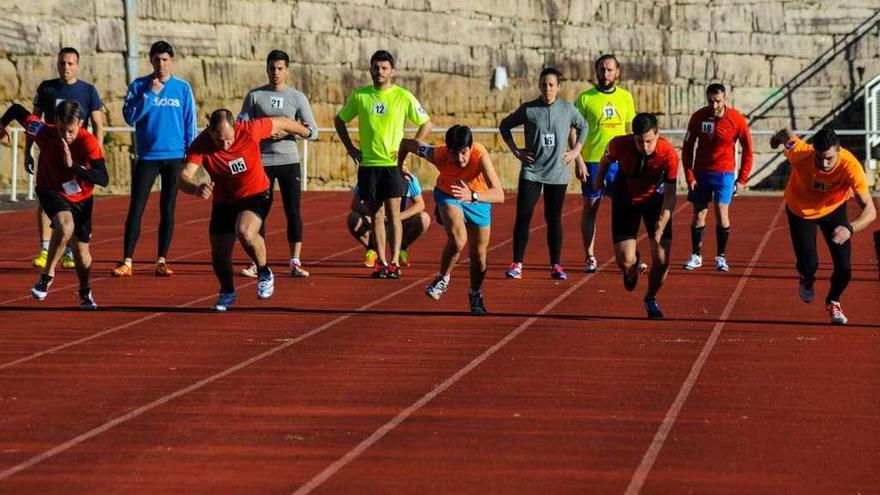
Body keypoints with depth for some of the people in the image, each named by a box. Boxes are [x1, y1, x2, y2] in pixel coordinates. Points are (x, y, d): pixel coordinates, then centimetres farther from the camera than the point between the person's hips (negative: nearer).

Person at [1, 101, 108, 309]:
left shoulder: (89, 143, -27)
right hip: (51, 191, -1)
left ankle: (85, 292, 37)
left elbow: (103, 179, -37)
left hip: (81, 198, 1)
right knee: (65, 227, -33)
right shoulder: (45, 132, -23)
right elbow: (17, 109, -7)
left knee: (81, 251, 8)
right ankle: (47, 275, -15)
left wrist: (73, 165, -46)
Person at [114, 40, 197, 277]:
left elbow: (190, 123, 6)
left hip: (174, 157, 1)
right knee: (136, 209, -5)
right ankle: (127, 262, -5)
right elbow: (130, 117, -6)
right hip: (147, 157, -1)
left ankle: (162, 261, 11)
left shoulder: (183, 88, 5)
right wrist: (150, 94, -13)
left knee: (167, 210, 5)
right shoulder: (139, 86, 3)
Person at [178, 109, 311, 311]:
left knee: (245, 232, -32)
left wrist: (304, 132, 13)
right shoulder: (201, 145, -23)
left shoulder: (250, 131, -25)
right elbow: (184, 177, -33)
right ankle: (227, 292, 39)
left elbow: (281, 122, -7)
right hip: (223, 202, 3)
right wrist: (197, 189, -57)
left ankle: (264, 273, -3)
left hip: (256, 195, -3)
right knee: (219, 255, 6)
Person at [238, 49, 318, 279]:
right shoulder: (254, 96, 6)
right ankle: (256, 263, 6)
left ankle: (295, 262, 4)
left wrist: (304, 129, -17)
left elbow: (313, 131, 6)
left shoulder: (297, 97, 7)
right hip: (261, 161, 0)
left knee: (293, 211, -1)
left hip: (289, 160, 0)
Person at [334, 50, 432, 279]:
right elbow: (339, 120, 18)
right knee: (375, 215, 4)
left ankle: (394, 262, -7)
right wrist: (350, 147, 9)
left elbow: (426, 123, 6)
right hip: (368, 164, 2)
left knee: (393, 213, -8)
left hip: (393, 163, -2)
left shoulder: (403, 96, -1)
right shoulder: (359, 96, 5)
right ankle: (381, 262, 7)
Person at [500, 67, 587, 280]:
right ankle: (517, 264, -3)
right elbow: (505, 125, 11)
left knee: (554, 219, 6)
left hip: (558, 174, 1)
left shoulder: (568, 109, 2)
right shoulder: (528, 109, -2)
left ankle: (556, 265, 13)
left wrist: (575, 151, 8)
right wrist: (516, 151, 3)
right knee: (523, 216, -7)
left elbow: (583, 127, 19)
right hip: (531, 172, -1)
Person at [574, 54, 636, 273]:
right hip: (592, 162, -3)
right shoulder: (585, 98, -2)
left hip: (620, 162, 3)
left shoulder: (626, 97, 9)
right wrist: (579, 161, -11)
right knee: (590, 208, 2)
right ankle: (589, 257, 9)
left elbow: (631, 130, 15)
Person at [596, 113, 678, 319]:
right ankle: (633, 265, 29)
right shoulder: (620, 145, -27)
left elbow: (670, 195, -23)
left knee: (661, 259, -8)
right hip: (625, 200, 0)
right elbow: (606, 159, -1)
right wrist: (599, 180, 18)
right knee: (624, 260, -12)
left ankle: (651, 298, 24)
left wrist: (660, 228, -31)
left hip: (655, 200, 0)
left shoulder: (668, 154, -30)